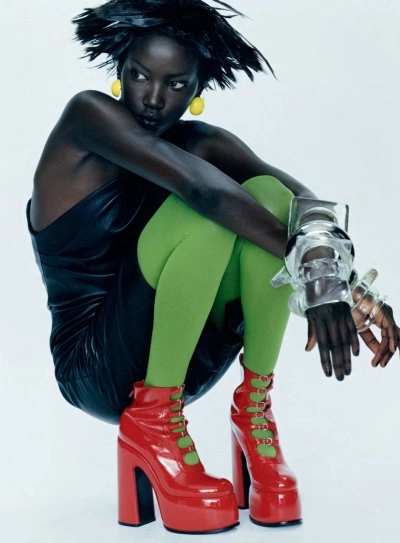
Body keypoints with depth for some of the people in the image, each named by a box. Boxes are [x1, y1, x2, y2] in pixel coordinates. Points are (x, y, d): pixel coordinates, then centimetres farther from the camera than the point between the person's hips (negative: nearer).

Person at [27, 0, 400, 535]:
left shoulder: (206, 144, 4)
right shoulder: (88, 116, -10)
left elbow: (303, 202, -12)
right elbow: (198, 185, -27)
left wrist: (338, 279, -32)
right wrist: (311, 265, -31)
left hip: (186, 359, 5)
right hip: (96, 366, -5)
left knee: (267, 194, -16)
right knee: (212, 210, -27)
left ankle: (254, 412, -12)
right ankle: (153, 423, -16)